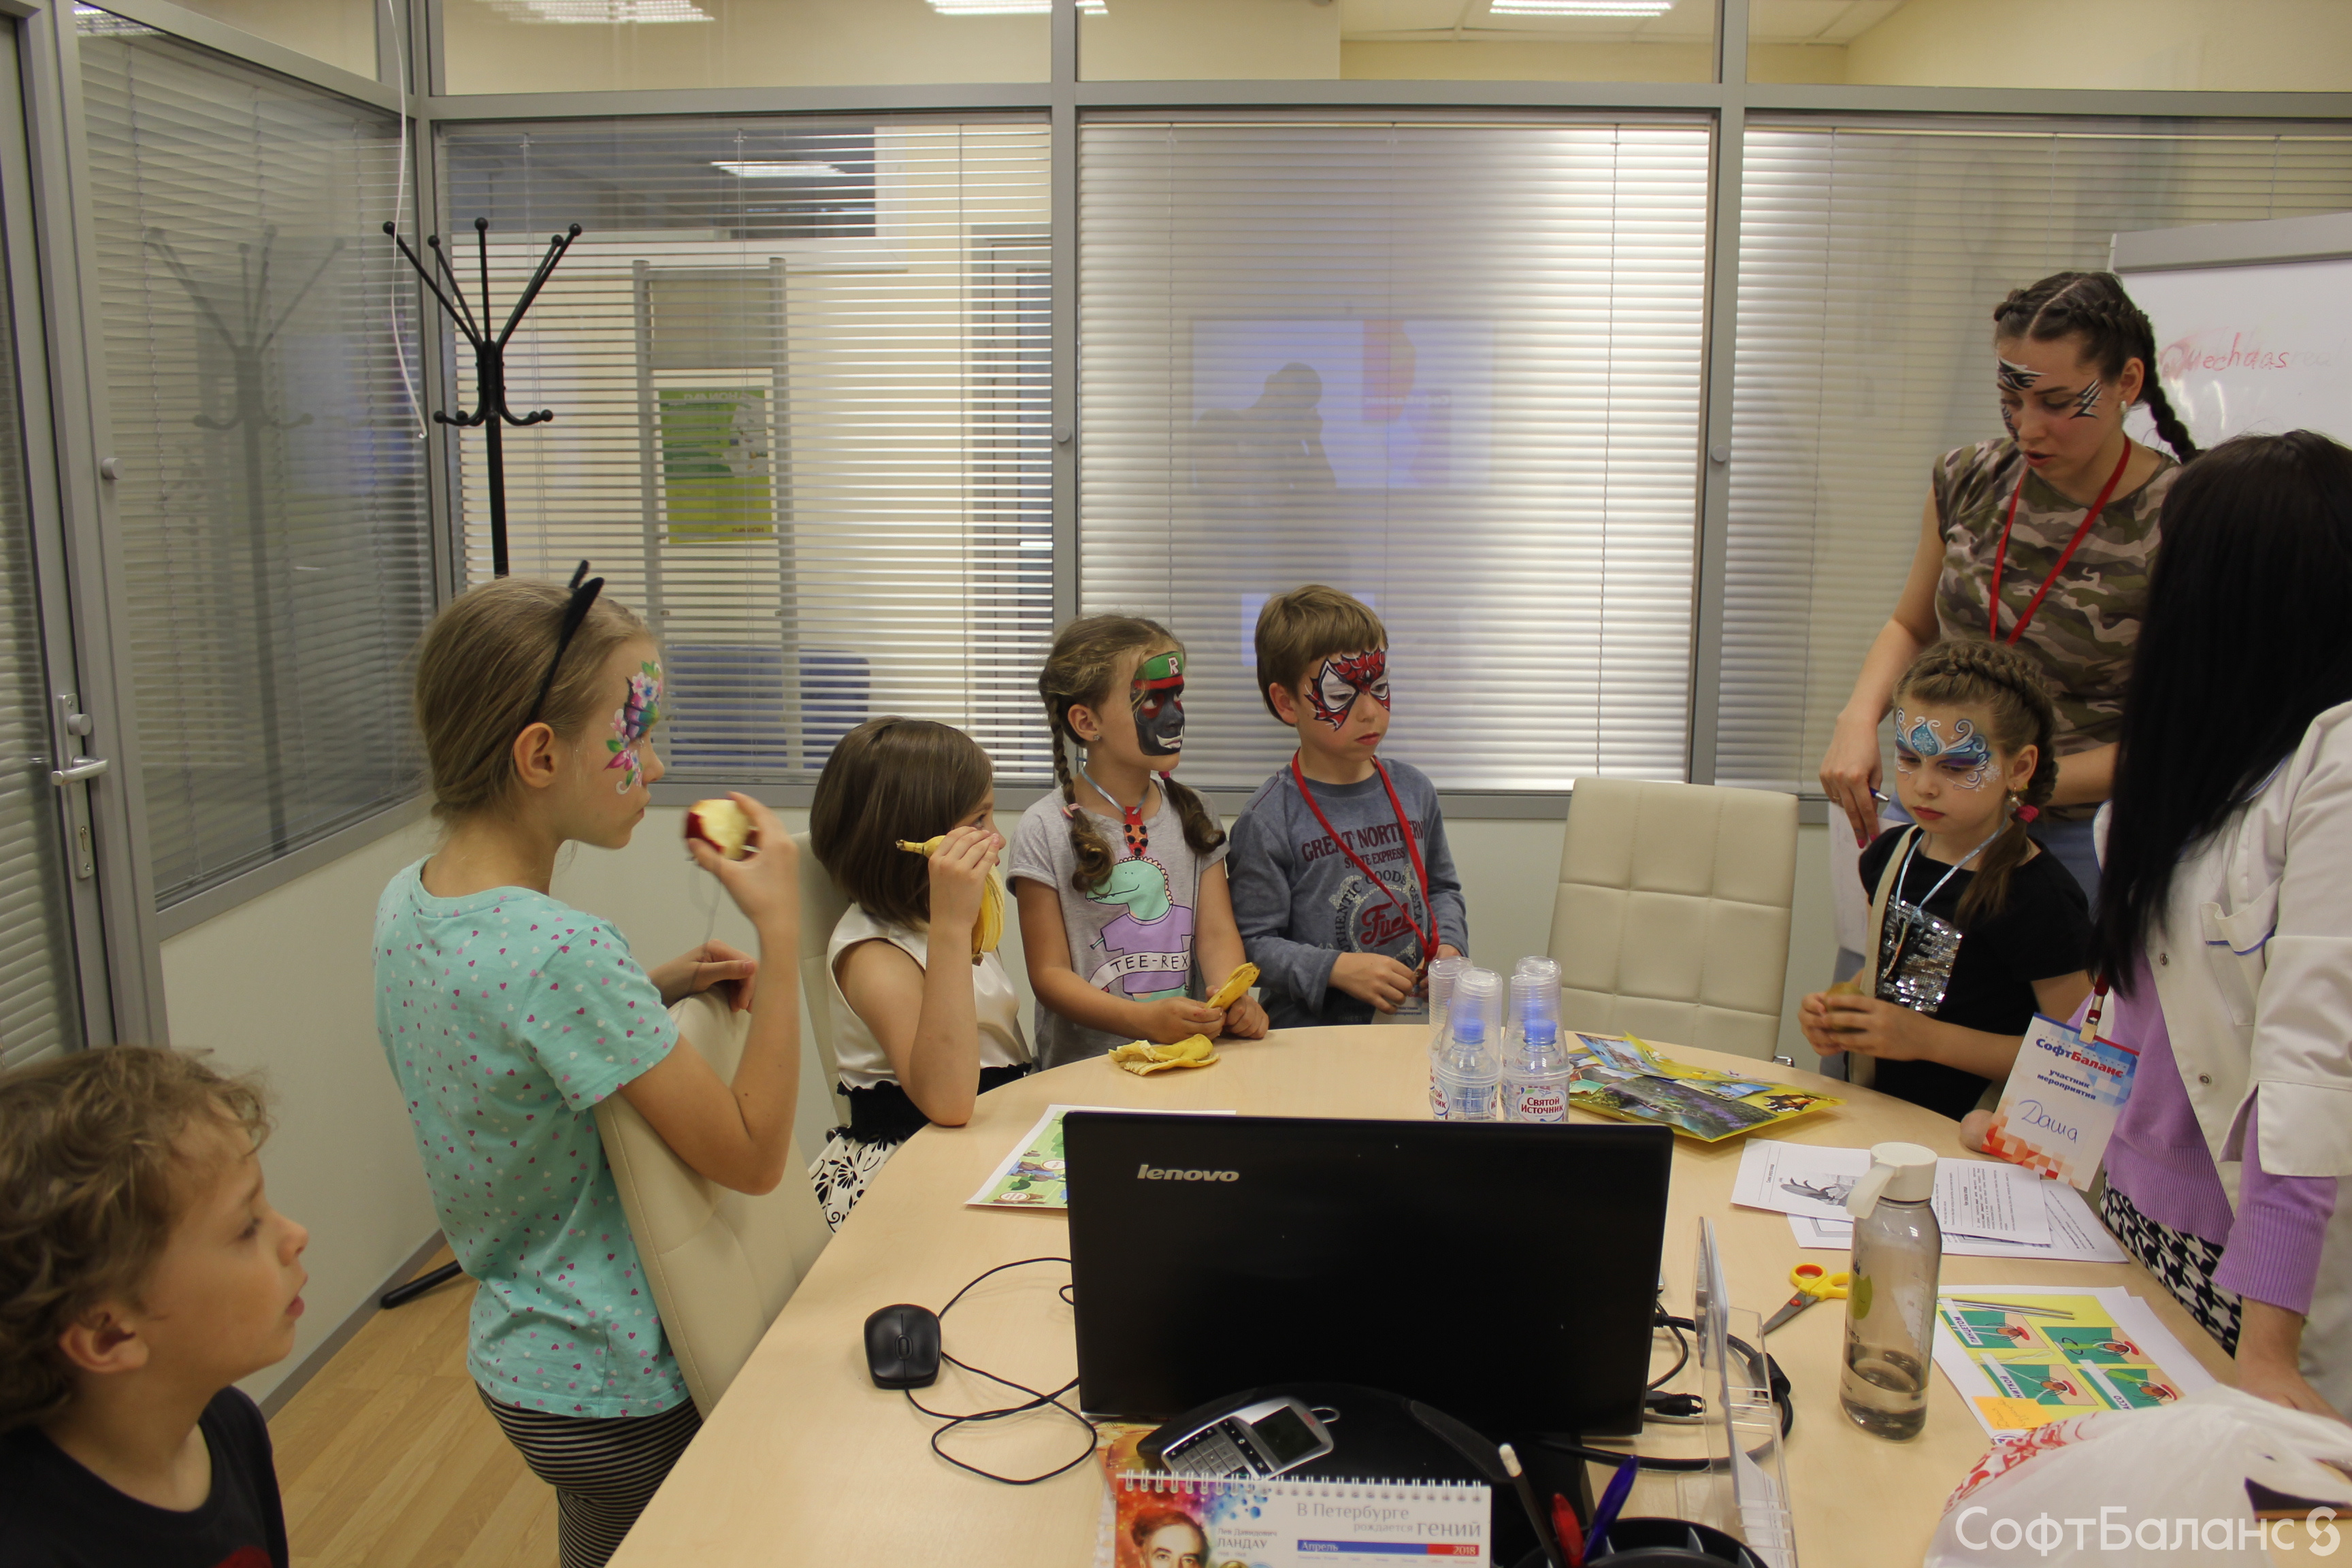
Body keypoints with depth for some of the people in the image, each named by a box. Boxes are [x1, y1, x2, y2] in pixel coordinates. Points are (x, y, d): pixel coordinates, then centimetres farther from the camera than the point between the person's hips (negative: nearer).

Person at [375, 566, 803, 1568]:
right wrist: (780, 934, -25)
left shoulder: (404, 904, -4)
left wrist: (651, 992, -2)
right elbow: (753, 1158, -24)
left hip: (514, 1357, 8)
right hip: (614, 1391, -8)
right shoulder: (566, 951, -31)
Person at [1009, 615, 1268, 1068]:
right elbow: (1050, 974, -7)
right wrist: (1146, 1020, -23)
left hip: (1192, 1056, 6)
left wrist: (1233, 999, -18)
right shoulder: (1046, 831, -5)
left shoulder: (1192, 815, 12)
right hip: (1085, 1064, -6)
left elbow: (1218, 932, 4)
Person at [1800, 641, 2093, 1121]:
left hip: (1964, 1133, -6)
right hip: (1874, 1110, 6)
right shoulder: (1890, 854, 8)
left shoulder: (2039, 898, -13)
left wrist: (1927, 1038, -15)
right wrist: (1835, 1016, 3)